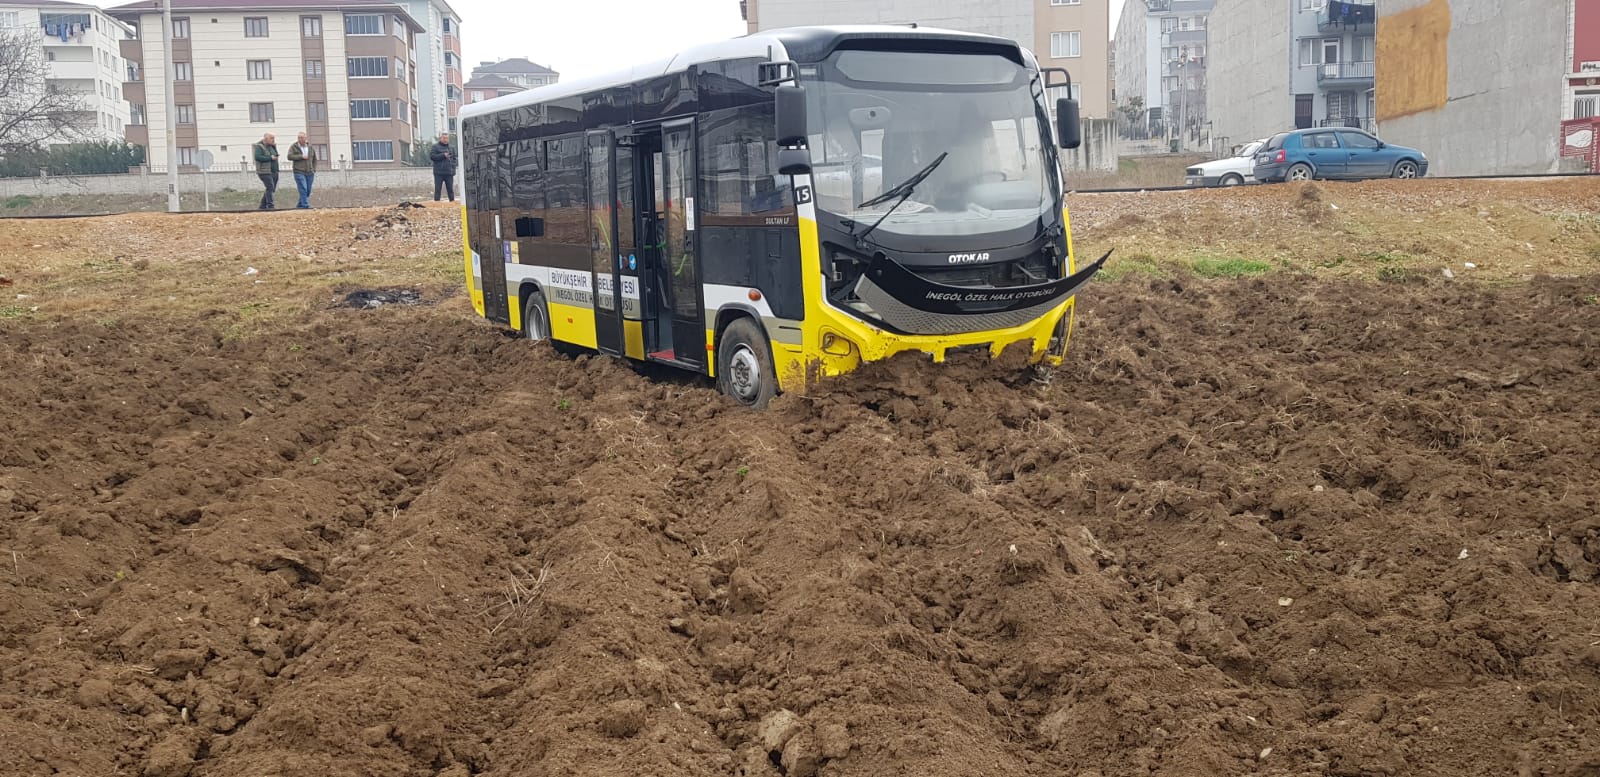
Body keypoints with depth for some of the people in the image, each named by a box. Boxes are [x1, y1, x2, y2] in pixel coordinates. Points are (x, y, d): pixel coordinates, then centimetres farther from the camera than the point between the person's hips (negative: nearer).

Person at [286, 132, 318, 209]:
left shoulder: (310, 147, 12)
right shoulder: (293, 147, 2)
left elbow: (314, 159, 19)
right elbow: (289, 156, -10)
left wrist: (314, 170, 9)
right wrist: (301, 156, -16)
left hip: (310, 173, 4)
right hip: (299, 172, -4)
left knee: (308, 191, 5)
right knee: (303, 189, -16)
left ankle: (299, 205, 19)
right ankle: (305, 205, -19)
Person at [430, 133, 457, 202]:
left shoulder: (451, 148, 16)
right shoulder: (435, 146, 3)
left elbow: (454, 158, 22)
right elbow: (431, 156, -8)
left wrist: (453, 167, 6)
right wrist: (443, 155, -14)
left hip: (449, 173, 4)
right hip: (439, 173, -4)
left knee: (450, 189, 6)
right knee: (437, 189, -4)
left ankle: (452, 201, 10)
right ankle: (436, 202, -2)